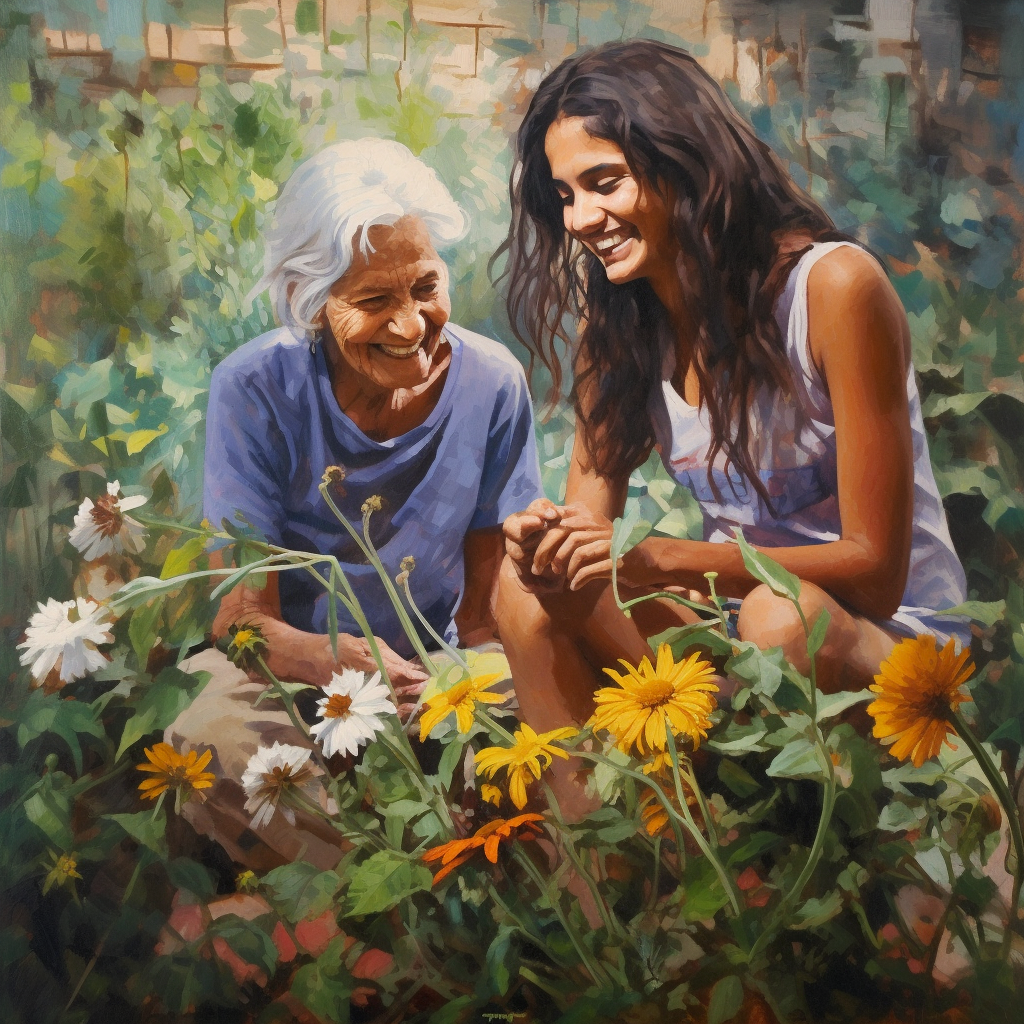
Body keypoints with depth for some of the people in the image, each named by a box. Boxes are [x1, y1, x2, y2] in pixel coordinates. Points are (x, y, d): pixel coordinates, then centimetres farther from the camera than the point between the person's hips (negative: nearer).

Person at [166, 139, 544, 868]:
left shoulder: (491, 382, -10)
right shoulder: (257, 390, -16)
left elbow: (486, 610, -2)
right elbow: (246, 616, -15)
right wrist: (332, 660, -38)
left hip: (433, 670, 2)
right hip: (283, 665, -1)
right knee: (209, 744, -34)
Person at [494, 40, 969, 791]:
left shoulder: (834, 287, -18)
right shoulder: (615, 322, 1)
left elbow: (874, 571, -19)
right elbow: (588, 519, 0)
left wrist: (659, 558, -29)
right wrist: (546, 543, -26)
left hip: (890, 641, -4)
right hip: (734, 627, 5)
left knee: (784, 618, -36)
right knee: (530, 585, -17)